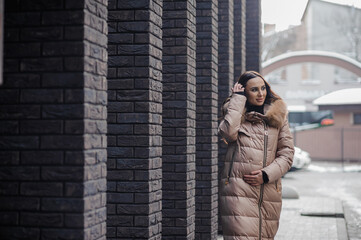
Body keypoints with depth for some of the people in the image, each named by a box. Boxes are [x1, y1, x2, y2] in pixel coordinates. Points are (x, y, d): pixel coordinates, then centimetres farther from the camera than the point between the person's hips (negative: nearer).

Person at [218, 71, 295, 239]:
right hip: (238, 191, -2)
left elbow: (287, 153, 9)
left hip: (269, 192, 3)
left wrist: (266, 174, -6)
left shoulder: (278, 116, 13)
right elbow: (228, 132, -14)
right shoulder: (235, 113, 10)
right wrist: (237, 99, -3)